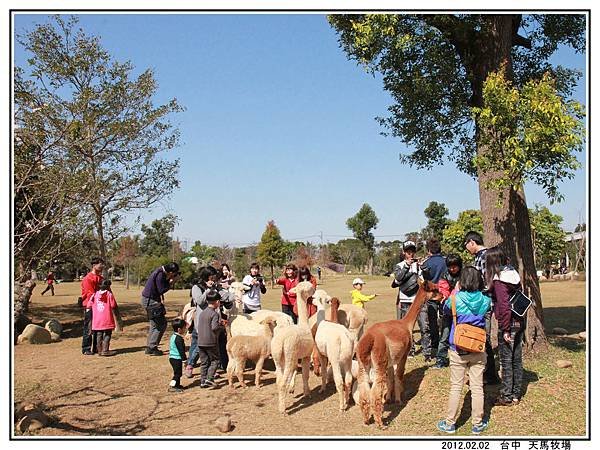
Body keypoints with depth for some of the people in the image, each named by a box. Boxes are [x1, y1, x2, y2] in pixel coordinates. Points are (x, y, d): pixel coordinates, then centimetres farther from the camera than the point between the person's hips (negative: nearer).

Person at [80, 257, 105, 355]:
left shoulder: (100, 278, 14)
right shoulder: (88, 278, -11)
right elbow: (91, 294, -15)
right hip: (90, 306, -8)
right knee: (88, 328, -2)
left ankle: (96, 348, 19)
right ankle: (86, 349, 5)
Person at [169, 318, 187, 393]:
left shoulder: (173, 336, 12)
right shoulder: (179, 338, -20)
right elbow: (181, 350, -21)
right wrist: (184, 360, -15)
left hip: (172, 358, 10)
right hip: (177, 359, -10)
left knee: (177, 372, 19)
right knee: (177, 373, -3)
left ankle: (177, 385, 28)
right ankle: (172, 387, -2)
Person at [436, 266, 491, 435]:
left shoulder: (456, 298, -14)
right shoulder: (485, 300, -7)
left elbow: (446, 311, 6)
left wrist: (455, 291, 7)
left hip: (458, 350, -2)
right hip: (478, 350, 2)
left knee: (456, 387, 9)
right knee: (477, 387, 11)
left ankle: (450, 423, 19)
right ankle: (477, 424, 22)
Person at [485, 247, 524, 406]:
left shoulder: (498, 280, -16)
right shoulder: (513, 274, 7)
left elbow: (504, 305, -20)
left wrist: (505, 330, -16)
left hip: (508, 323, -8)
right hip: (520, 321, 8)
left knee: (506, 361, 3)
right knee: (517, 359, 15)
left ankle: (506, 396, 11)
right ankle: (516, 394, 24)